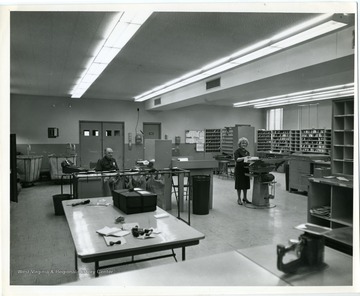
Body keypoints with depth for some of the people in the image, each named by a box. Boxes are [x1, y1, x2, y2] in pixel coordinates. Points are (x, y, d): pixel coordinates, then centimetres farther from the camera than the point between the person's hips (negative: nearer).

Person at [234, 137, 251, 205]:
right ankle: (239, 199, 8)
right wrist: (243, 158, -36)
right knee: (239, 185, -1)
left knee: (246, 185, 10)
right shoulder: (237, 151, -6)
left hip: (246, 169, 6)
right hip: (239, 170, -6)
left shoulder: (247, 152, 14)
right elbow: (236, 159, -21)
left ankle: (245, 198, 21)